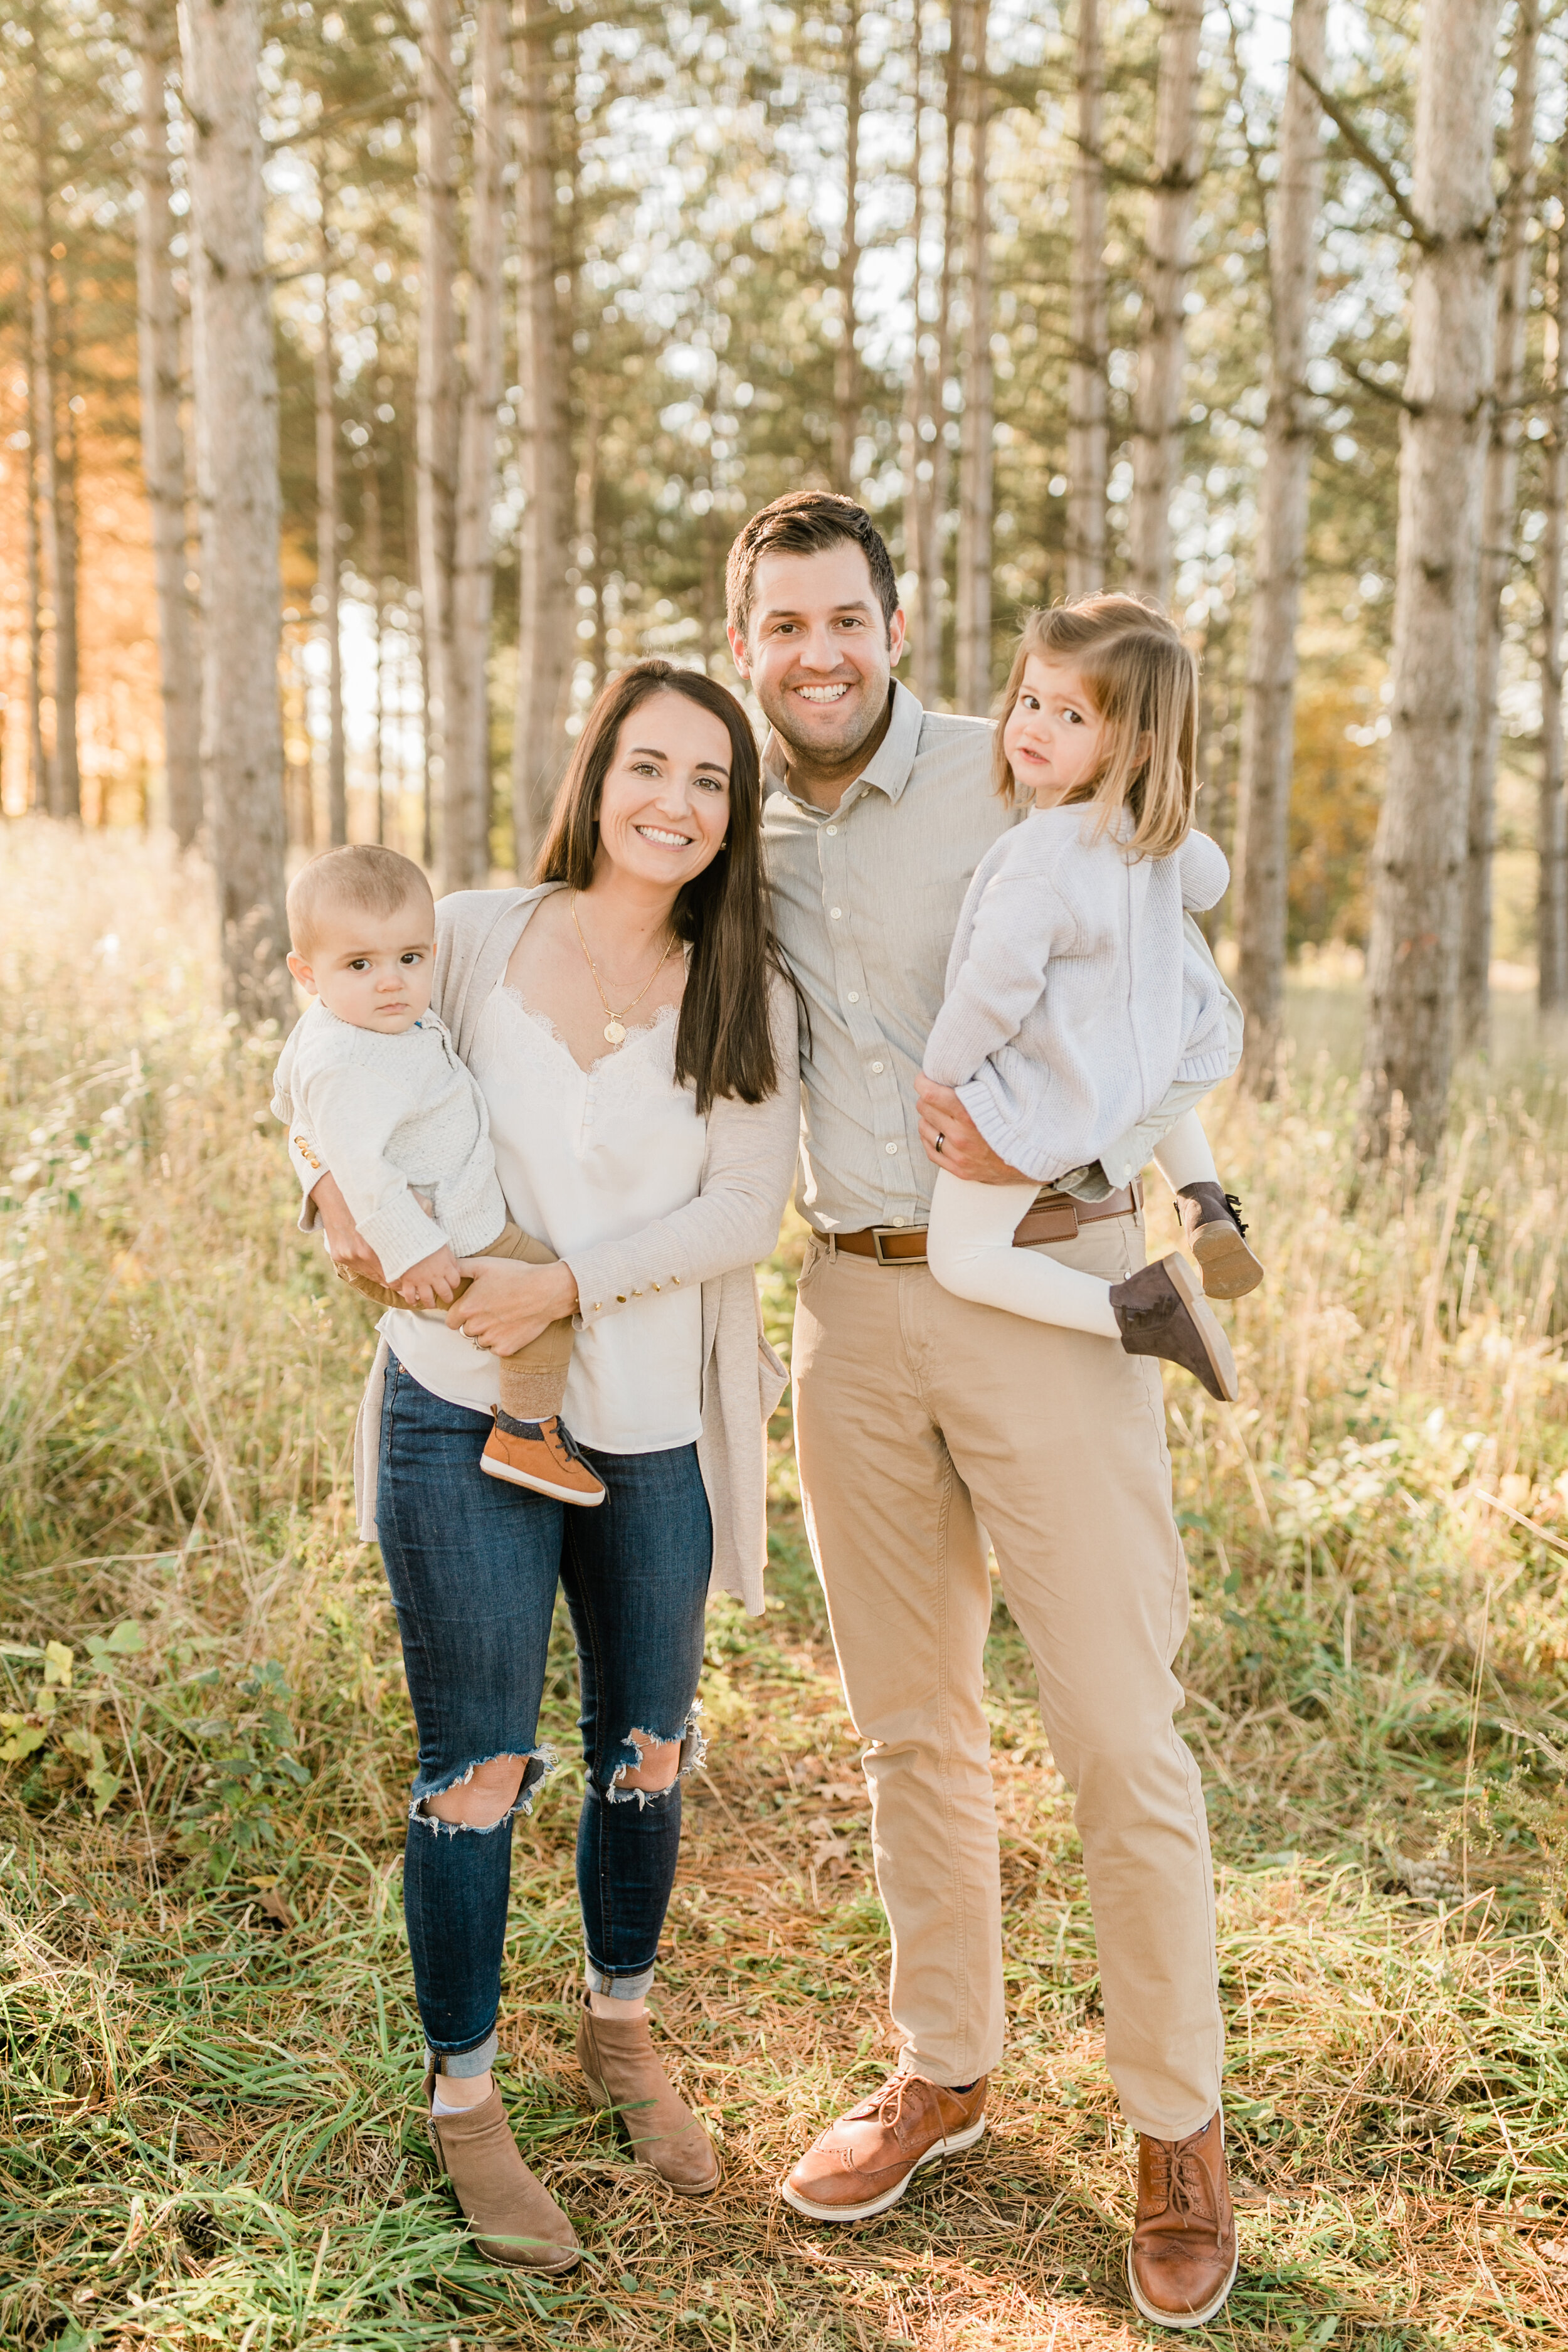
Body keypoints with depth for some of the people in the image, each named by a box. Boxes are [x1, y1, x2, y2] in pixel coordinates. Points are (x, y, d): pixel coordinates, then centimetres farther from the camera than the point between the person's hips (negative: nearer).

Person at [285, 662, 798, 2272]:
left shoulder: (743, 996, 0)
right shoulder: (473, 938, -2)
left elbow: (744, 1212, -8)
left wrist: (570, 1285, -20)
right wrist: (334, 1187, -9)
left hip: (653, 1431, 2)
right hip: (464, 1415, -2)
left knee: (648, 1750, 15)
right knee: (478, 1769, 4)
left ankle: (621, 2032, 41)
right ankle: (463, 2099, 25)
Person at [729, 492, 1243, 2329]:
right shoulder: (743, 834, 10)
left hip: (1042, 1292, -4)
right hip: (851, 1302, 5)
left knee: (1117, 1736, 0)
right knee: (907, 1721, 15)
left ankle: (1178, 2127, 19)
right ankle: (942, 2071, 33)